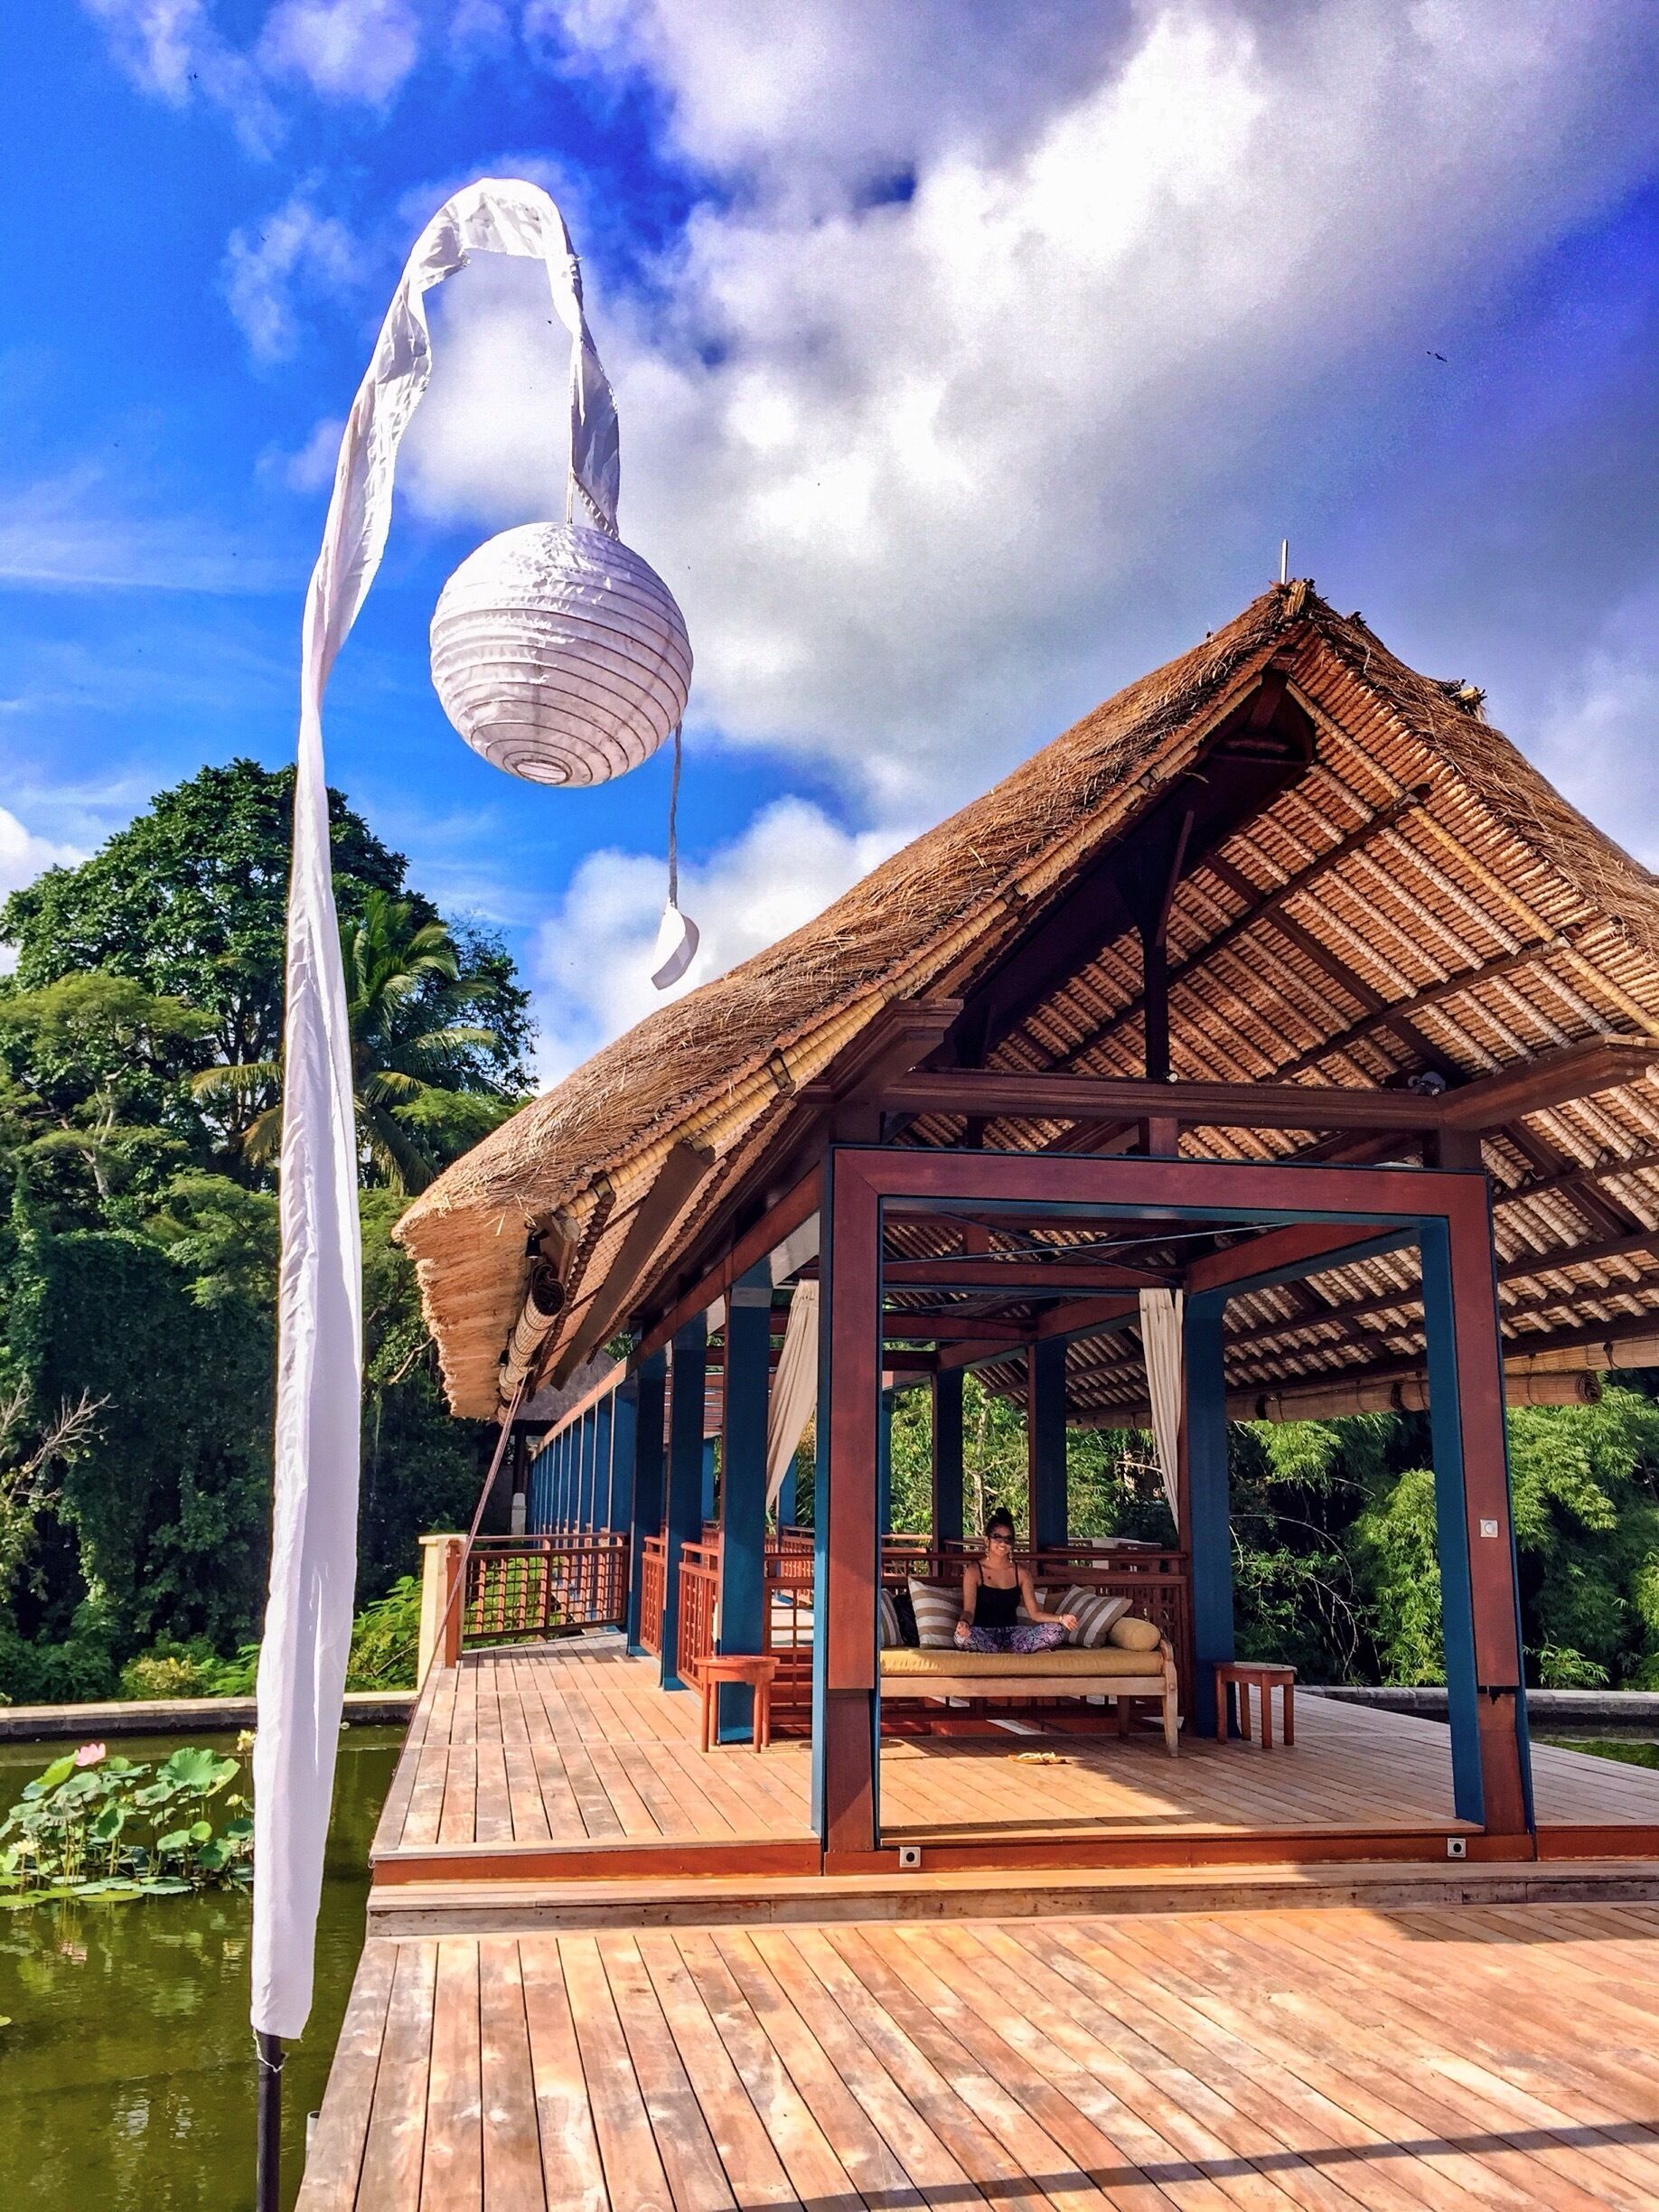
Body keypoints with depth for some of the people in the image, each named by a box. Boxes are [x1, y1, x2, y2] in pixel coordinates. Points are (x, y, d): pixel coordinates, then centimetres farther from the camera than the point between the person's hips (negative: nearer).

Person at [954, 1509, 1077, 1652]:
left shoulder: (1021, 1573, 9)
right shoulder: (974, 1570, -1)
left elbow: (1035, 1613, 4)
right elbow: (969, 1610, -10)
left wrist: (1061, 1618, -16)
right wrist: (964, 1622, -36)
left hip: (1012, 1632, 3)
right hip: (984, 1634, -2)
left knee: (1056, 1631, -21)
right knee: (962, 1637, -38)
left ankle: (1005, 1652, -16)